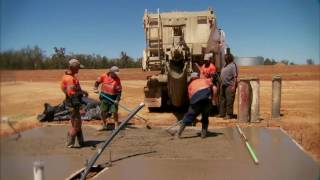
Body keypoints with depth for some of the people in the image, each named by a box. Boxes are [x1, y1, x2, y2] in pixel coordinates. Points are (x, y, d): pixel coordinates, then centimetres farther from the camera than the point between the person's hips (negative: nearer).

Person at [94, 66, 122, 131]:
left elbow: (119, 91, -11)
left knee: (114, 112, -4)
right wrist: (96, 87, -5)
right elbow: (97, 81, 12)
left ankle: (116, 126, 13)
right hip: (104, 97, 3)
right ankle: (104, 125, 25)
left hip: (113, 98, -3)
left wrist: (117, 99, -19)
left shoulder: (117, 79, -10)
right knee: (103, 111, 8)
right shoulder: (104, 76, -4)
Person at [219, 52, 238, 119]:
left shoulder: (233, 65, -9)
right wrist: (221, 84, 18)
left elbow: (235, 76, -15)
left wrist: (234, 86, -21)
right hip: (223, 85, 9)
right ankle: (222, 113, 21)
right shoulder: (225, 65, 17)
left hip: (230, 85, -9)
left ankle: (229, 114, 0)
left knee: (229, 100, -6)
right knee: (222, 100, 12)